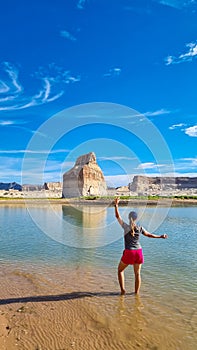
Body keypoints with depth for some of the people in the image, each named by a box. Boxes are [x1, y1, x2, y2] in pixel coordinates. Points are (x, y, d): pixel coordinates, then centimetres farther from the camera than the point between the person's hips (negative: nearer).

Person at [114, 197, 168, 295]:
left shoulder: (126, 227, -11)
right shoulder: (140, 228, -2)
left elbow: (117, 216, -9)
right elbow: (149, 235, 10)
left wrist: (116, 205, -10)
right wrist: (161, 236, 24)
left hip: (129, 252, -3)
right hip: (139, 252, 3)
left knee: (120, 270, 17)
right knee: (137, 273, 15)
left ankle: (122, 289, 11)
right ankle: (136, 292, 22)